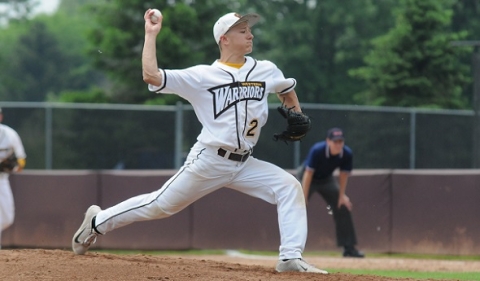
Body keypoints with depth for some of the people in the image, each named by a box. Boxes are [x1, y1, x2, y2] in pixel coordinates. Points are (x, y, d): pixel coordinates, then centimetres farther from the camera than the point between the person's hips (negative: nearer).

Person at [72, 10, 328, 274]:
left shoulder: (266, 71, 5)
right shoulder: (202, 76, -8)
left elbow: (287, 90, 27)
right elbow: (151, 76, -16)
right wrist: (151, 34, -11)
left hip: (244, 164, 4)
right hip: (208, 161, -4)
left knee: (289, 187, -14)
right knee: (161, 204, 3)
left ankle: (291, 258, -16)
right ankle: (98, 222, 22)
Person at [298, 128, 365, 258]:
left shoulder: (347, 154, -24)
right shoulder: (317, 151, -36)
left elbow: (344, 174, -9)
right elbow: (308, 174, -33)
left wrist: (342, 195, -7)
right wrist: (304, 198, -34)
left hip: (326, 179, 4)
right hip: (307, 178, -4)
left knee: (343, 208, 1)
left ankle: (349, 248, 10)